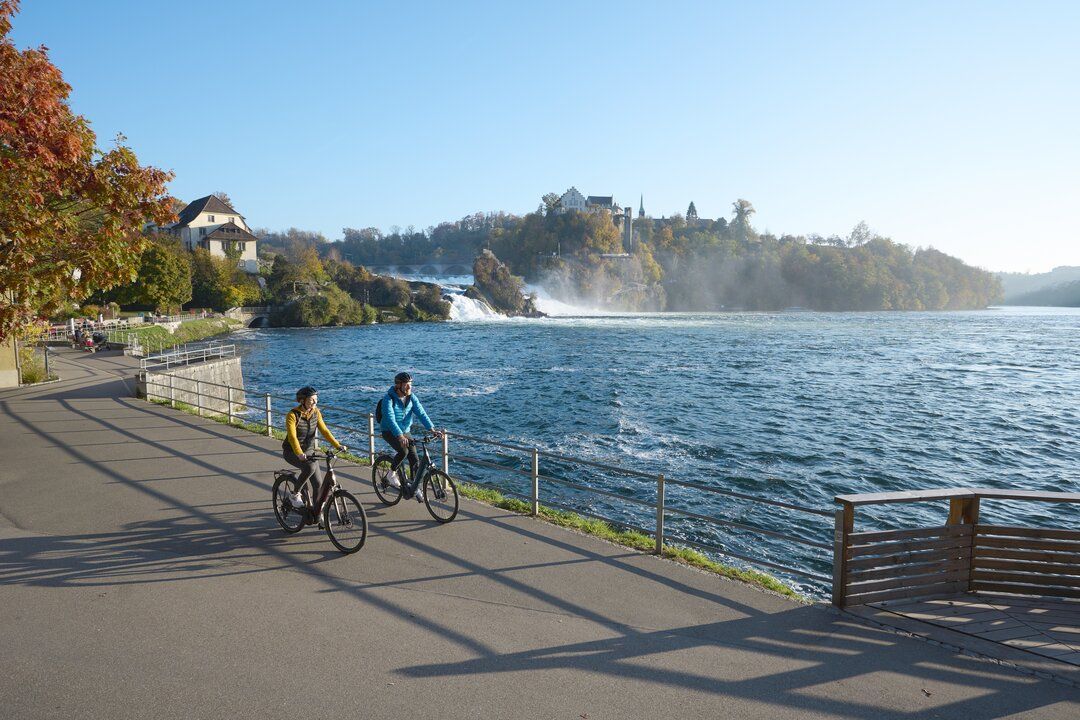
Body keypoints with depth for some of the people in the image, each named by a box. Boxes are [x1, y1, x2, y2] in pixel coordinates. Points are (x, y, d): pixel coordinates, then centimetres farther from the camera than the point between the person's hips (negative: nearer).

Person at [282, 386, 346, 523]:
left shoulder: (316, 413, -2)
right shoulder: (293, 415, -19)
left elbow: (324, 431, -3)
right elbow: (292, 437, -29)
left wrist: (338, 445, -15)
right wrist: (299, 453, -44)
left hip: (308, 451, 5)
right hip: (291, 452, -5)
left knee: (317, 484, -4)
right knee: (310, 467, -35)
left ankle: (316, 514, 12)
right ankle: (294, 494, -13)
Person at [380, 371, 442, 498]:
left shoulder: (411, 398, -5)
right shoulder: (388, 398, -21)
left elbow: (421, 413, -13)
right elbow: (390, 419, -31)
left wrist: (432, 429, -28)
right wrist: (400, 436, -45)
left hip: (405, 432, 5)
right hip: (390, 432, -5)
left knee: (415, 460, -4)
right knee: (403, 451, -30)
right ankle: (392, 473, -4)